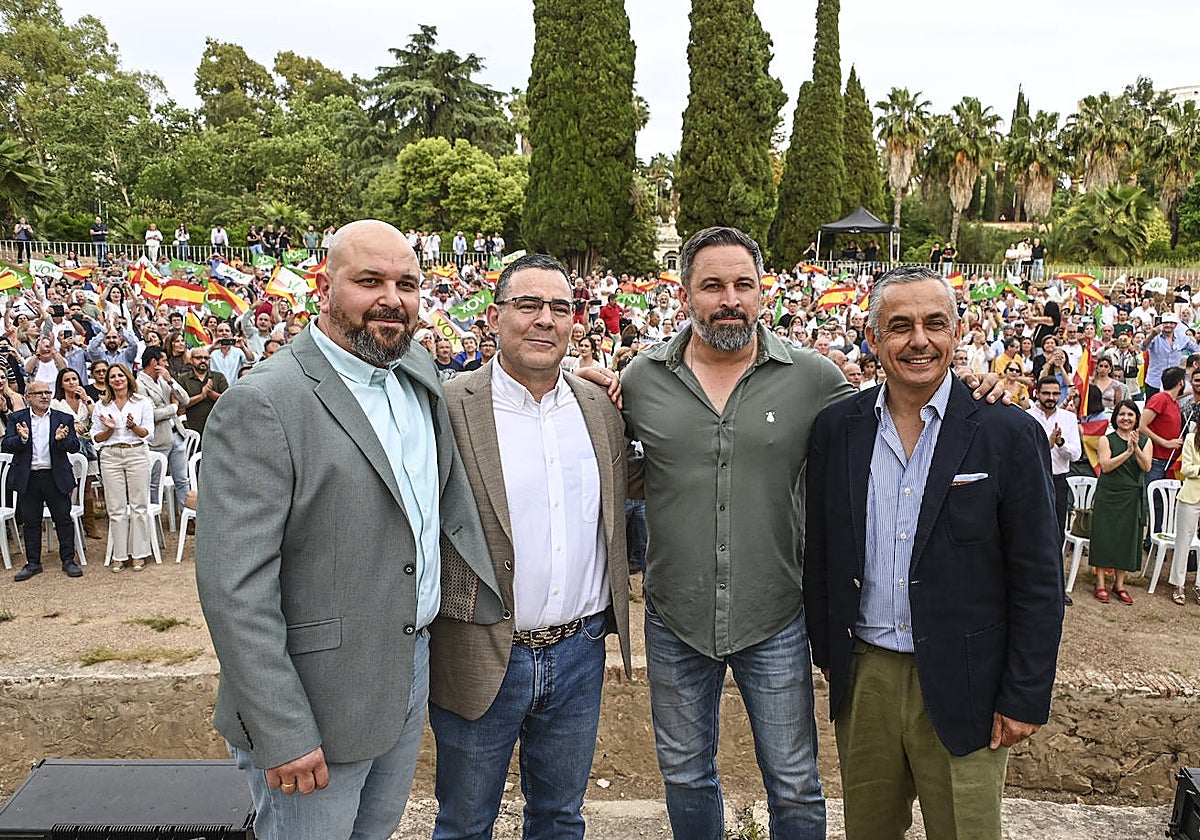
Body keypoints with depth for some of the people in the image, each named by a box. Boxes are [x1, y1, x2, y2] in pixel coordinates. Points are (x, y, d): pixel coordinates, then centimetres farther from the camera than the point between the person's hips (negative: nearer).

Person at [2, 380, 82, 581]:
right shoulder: (16, 419, 6)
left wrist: (62, 439, -23)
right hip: (27, 479, 1)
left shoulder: (64, 419, 5)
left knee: (63, 519, 4)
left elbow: (75, 446, -2)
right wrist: (22, 439, -23)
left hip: (56, 478, -1)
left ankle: (68, 560, 14)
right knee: (31, 522, 10)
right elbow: (6, 445, -3)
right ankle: (33, 563, 20)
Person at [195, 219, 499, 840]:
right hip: (315, 698, -7)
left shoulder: (419, 375, 4)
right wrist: (282, 734, -21)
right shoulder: (262, 405, -20)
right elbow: (233, 589, -22)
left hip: (412, 667, 7)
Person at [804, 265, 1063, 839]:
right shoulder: (836, 429, 0)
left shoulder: (1009, 435, -9)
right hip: (862, 678, 3)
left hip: (962, 689, -2)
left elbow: (1039, 581, -7)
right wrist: (827, 652, 9)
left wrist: (1025, 699, -7)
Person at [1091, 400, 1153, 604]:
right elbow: (1106, 465, -13)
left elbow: (1146, 467, -6)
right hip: (1107, 495, -2)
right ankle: (1100, 583, 7)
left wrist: (1136, 449, -21)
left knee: (1127, 538, 6)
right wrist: (1128, 452, -20)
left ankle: (1119, 583, 17)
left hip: (1131, 497, 2)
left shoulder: (1145, 441, 7)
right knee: (1104, 536, -1)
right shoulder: (1106, 440, 0)